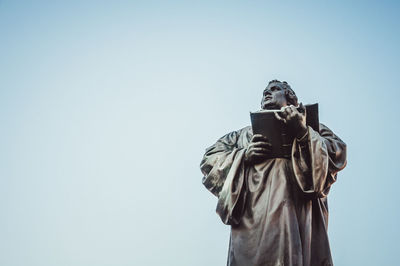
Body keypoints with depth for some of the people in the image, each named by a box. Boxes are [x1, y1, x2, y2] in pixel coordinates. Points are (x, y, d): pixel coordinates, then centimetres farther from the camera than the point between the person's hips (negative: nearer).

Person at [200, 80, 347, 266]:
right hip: (252, 221, 2)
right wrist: (243, 155, 0)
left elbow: (338, 155, 2)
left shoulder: (311, 128, 20)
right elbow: (209, 160, 17)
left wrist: (303, 133, -12)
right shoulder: (246, 134, 27)